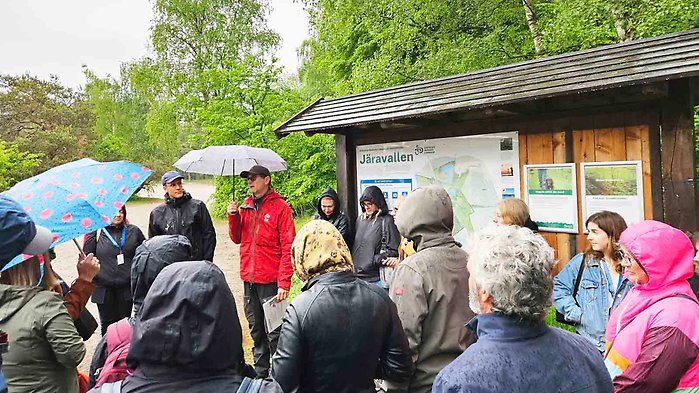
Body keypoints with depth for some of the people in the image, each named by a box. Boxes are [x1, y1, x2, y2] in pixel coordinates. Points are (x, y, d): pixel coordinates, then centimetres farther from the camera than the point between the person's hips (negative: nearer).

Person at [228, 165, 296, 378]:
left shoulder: (280, 207, -8)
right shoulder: (245, 206, 11)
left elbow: (288, 248, -11)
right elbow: (237, 238, 15)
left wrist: (284, 283, -17)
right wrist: (233, 216, -3)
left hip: (270, 281, -6)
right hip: (249, 279, 6)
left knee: (273, 332, -1)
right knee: (256, 330, 17)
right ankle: (261, 373, 30)